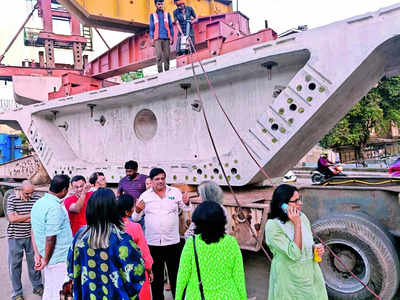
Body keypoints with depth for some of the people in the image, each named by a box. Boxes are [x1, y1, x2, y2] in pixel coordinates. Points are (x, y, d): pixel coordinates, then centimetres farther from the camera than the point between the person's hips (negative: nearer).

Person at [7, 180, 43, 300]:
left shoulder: (36, 198, -5)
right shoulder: (12, 198, -9)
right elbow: (12, 219, -15)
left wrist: (20, 217, -16)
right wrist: (30, 215, -12)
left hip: (31, 235, 2)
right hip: (15, 237, -1)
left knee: (34, 262, 13)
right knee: (15, 264, 8)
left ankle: (37, 286, 31)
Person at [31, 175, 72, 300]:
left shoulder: (38, 203, 6)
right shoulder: (55, 208, -23)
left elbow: (34, 231, 11)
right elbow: (50, 238, -22)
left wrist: (37, 254, 11)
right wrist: (46, 260, -9)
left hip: (50, 258, 9)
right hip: (60, 259, -9)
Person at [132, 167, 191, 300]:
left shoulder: (175, 192, 0)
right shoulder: (145, 196, 1)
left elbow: (185, 208, 5)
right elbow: (135, 218, 5)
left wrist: (187, 203, -17)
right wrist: (137, 211, -16)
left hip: (172, 241, 0)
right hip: (153, 242, 1)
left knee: (175, 273, 13)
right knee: (156, 275, 16)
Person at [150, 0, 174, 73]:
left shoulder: (167, 14, 16)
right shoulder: (153, 15, 13)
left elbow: (171, 26, 13)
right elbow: (151, 28, 10)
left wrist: (172, 37, 4)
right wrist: (152, 39, 0)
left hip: (166, 38, 1)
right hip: (157, 38, -1)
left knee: (167, 55, -2)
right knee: (159, 56, -13)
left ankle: (167, 71, 4)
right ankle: (160, 71, -12)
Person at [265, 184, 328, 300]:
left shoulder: (302, 217, -4)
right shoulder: (273, 226, -23)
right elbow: (295, 254, -26)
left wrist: (316, 247, -10)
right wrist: (297, 224, -27)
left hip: (310, 273, 6)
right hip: (290, 280, -5)